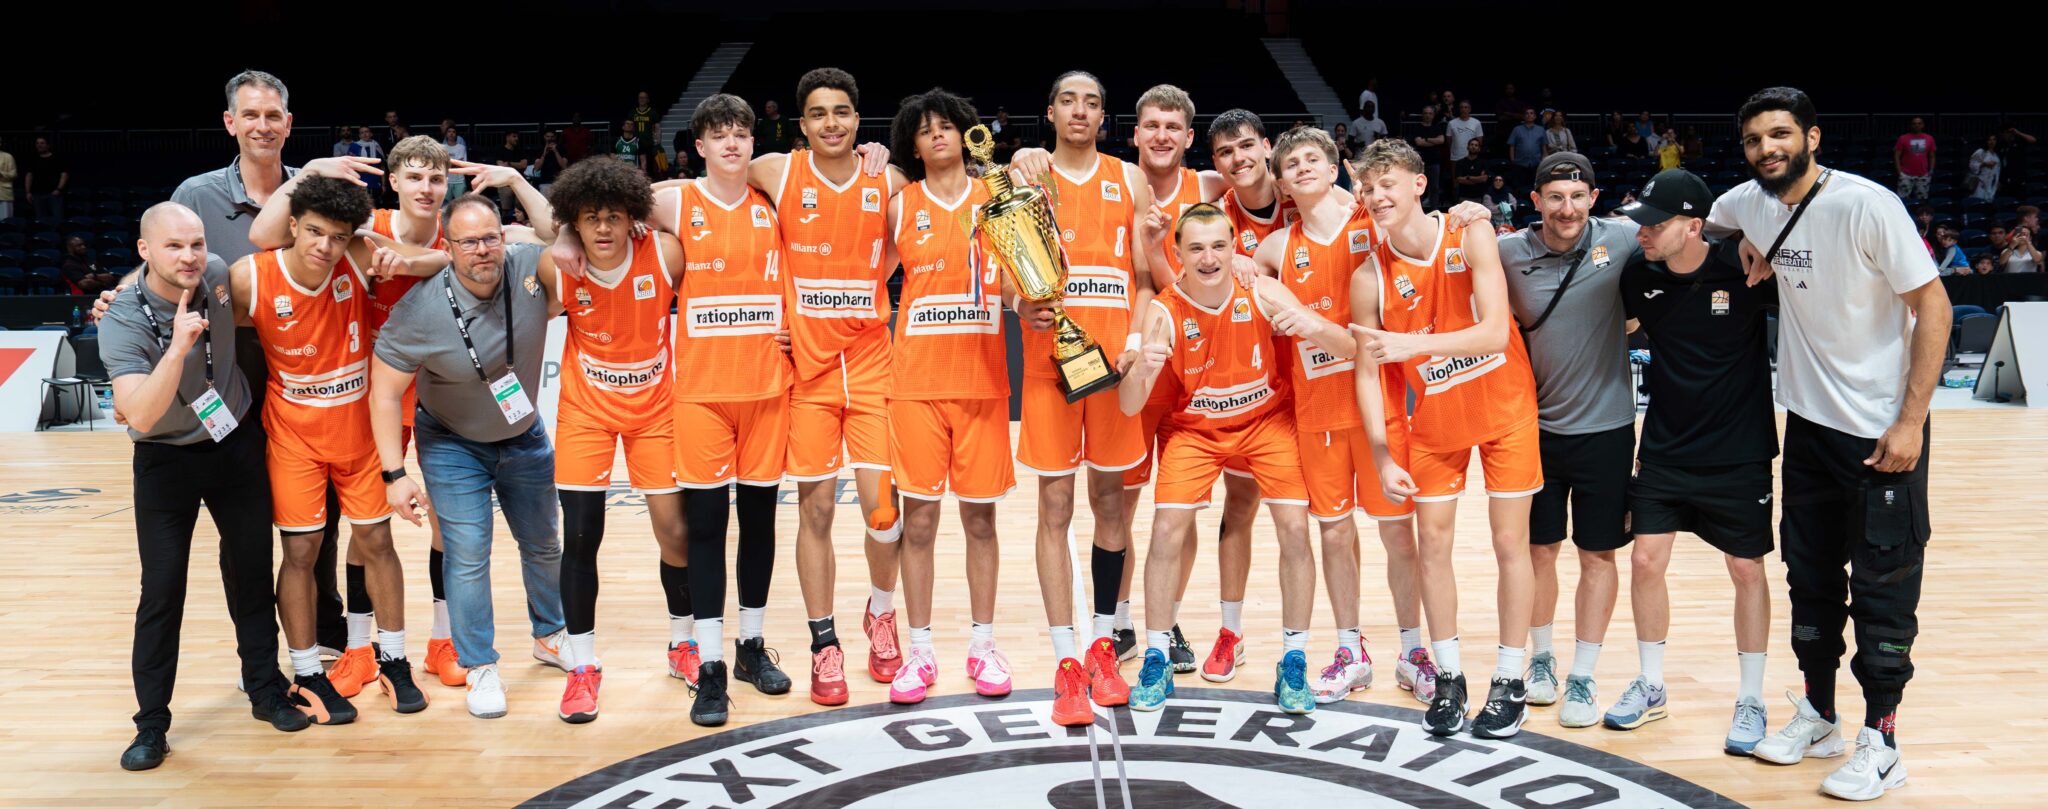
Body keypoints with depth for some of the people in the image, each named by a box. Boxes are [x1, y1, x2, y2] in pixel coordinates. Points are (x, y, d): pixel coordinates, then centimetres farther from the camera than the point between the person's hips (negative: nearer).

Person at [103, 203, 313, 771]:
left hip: (237, 446, 4)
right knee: (162, 589, -3)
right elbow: (139, 416, -35)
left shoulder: (217, 275, -11)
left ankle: (267, 692, 23)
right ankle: (152, 725, 8)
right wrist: (179, 346, -43)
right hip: (167, 460, -3)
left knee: (252, 572, 10)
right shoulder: (122, 323, -23)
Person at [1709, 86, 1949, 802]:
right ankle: (1818, 719, 28)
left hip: (1883, 430, -6)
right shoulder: (1750, 204, -1)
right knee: (1811, 576, 14)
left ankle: (1880, 743, 12)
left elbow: (1933, 305, -16)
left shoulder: (1866, 205, -19)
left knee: (1883, 586, 2)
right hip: (1809, 421, 6)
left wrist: (1910, 421, -18)